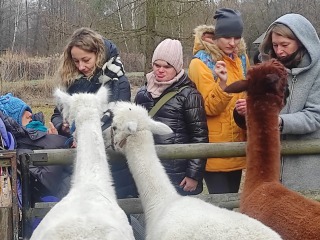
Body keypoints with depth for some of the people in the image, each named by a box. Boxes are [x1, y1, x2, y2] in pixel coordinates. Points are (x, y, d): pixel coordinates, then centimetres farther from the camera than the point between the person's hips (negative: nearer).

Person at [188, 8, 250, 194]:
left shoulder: (241, 58, 8)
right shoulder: (201, 62, -11)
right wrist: (222, 84, -31)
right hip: (215, 149, -6)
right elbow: (209, 108, -16)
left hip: (238, 143, 6)